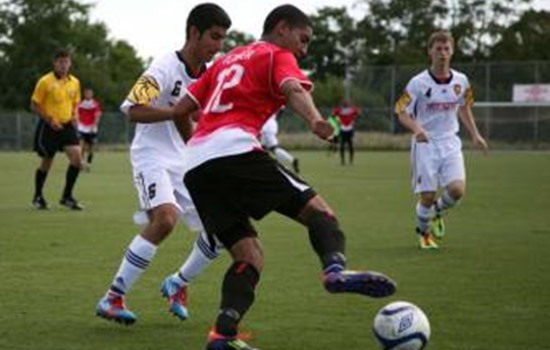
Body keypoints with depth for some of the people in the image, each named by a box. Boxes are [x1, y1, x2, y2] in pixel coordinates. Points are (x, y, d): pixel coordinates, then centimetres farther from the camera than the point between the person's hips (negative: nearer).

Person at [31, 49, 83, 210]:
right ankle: (38, 196, 28)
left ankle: (67, 196, -1)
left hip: (67, 126, 4)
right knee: (46, 162, 6)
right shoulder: (45, 82, -10)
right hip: (48, 127, -4)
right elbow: (34, 105, -7)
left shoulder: (74, 82, 5)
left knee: (76, 157, -13)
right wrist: (49, 119, -17)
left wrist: (74, 116, 0)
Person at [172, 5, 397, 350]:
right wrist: (314, 119, -31)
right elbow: (294, 89, -12)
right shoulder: (278, 56, 12)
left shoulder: (227, 60, 32)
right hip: (235, 150, -7)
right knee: (318, 208, -5)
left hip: (195, 167, 7)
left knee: (250, 255, 8)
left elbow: (181, 112, 29)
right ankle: (336, 268, -34)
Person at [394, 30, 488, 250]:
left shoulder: (461, 81, 2)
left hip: (450, 143, 3)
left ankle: (437, 212, 19)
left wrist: (475, 135, 13)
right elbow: (402, 112, -8)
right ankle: (423, 232, 26)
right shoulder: (418, 83, -11)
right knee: (427, 197, -5)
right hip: (425, 144, -3)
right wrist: (416, 128, -27)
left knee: (457, 189, -15)